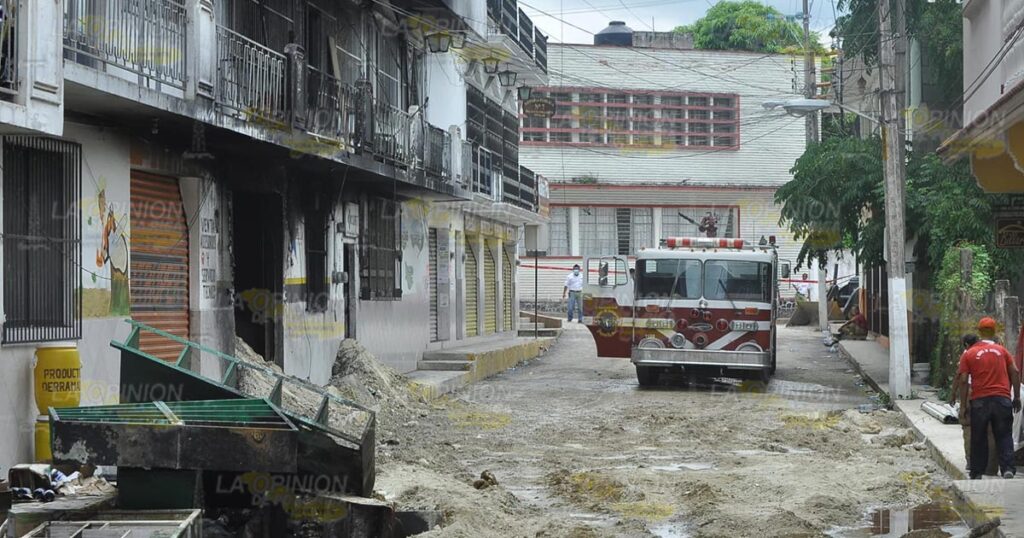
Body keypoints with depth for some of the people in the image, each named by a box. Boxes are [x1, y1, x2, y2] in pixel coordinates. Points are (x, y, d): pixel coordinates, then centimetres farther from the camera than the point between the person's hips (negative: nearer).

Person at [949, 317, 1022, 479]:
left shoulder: (969, 354, 2)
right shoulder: (1002, 351, 7)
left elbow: (962, 378, -3)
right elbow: (1015, 372, 2)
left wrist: (953, 395, 11)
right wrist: (1017, 397, 8)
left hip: (979, 401, 0)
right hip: (1002, 399, 0)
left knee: (978, 439, 9)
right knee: (1004, 436, 5)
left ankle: (977, 474, 12)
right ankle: (1008, 468, -11)